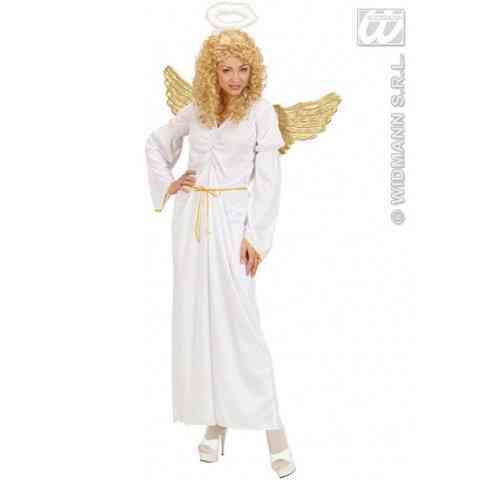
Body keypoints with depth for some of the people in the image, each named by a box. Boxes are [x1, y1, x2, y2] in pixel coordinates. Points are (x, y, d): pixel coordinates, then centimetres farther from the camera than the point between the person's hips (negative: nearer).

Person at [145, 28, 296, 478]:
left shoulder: (261, 111, -2)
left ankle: (272, 429, -4)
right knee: (195, 318, 5)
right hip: (191, 220, 4)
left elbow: (267, 180, -6)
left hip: (232, 221, -4)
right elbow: (156, 143, 25)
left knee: (240, 319, -10)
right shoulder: (194, 111, 9)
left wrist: (256, 236, -12)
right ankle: (214, 420, 17)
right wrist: (166, 184, 10)